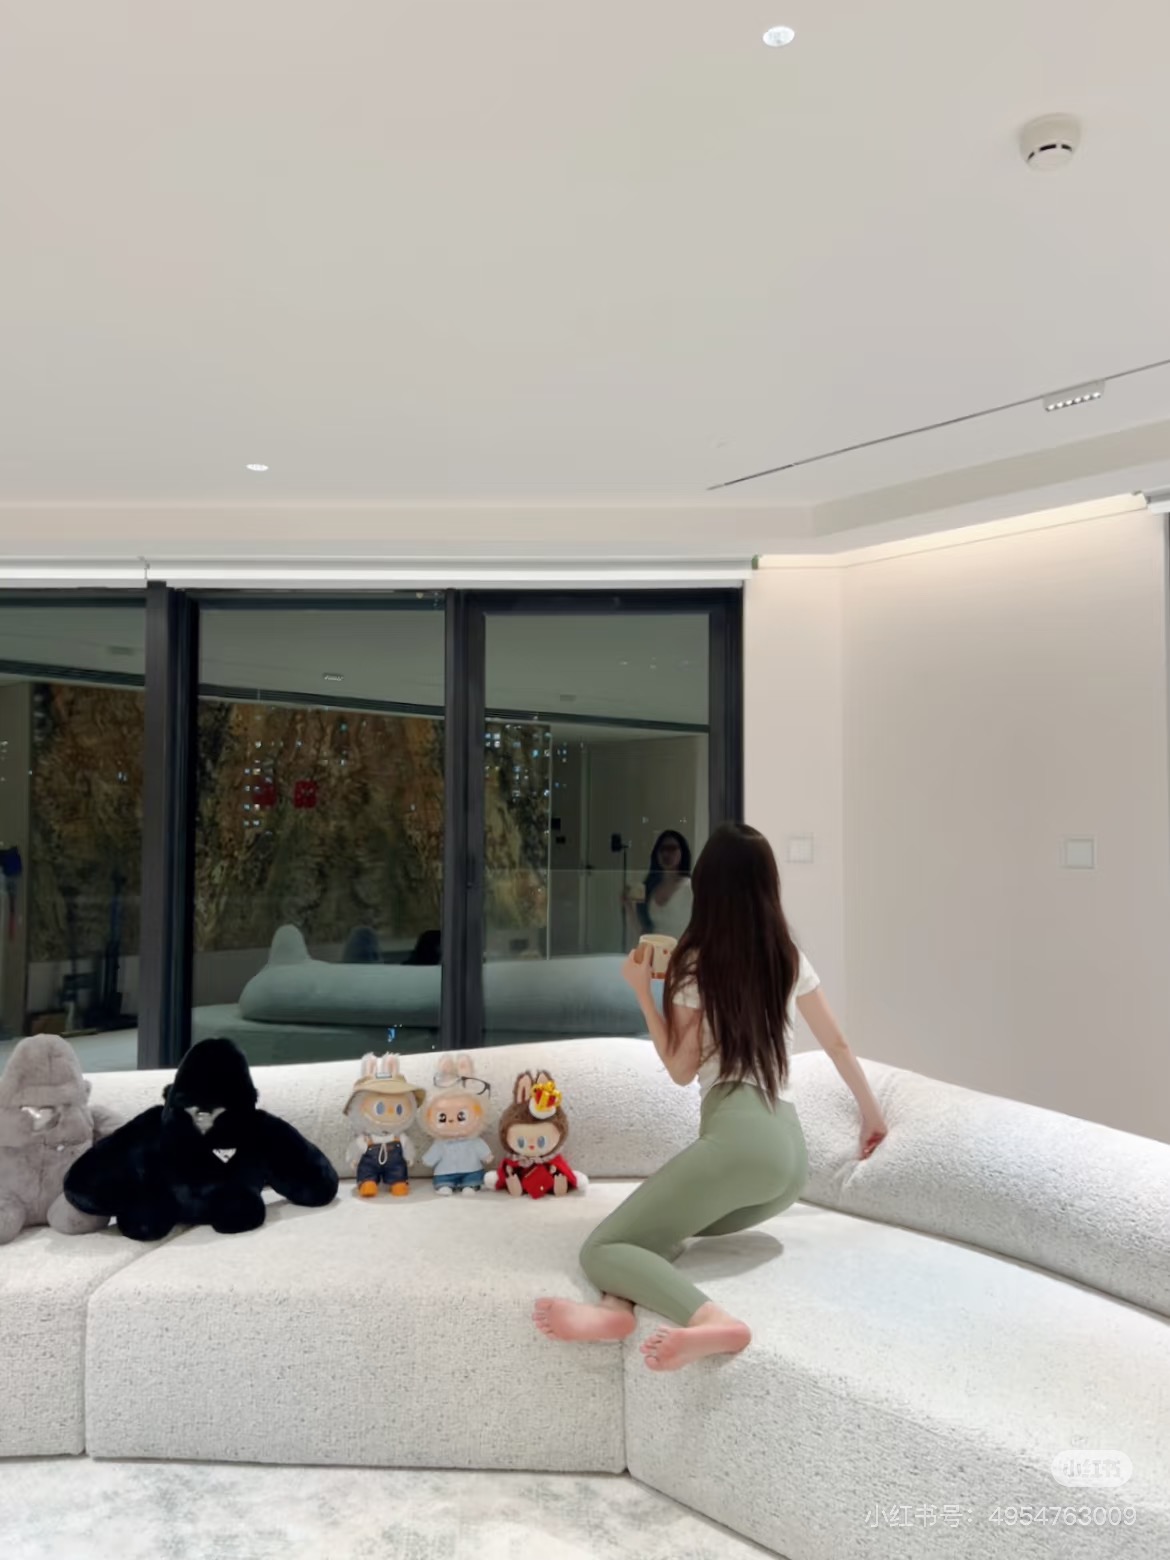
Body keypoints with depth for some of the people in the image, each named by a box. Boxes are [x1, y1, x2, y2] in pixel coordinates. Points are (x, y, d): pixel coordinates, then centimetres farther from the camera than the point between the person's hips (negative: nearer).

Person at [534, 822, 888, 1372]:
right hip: (791, 1152, 8)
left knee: (601, 1247, -6)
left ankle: (710, 1321, -33)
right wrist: (871, 1112, 40)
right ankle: (618, 1304, -17)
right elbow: (838, 1045, 26)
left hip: (737, 1137, -8)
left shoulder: (695, 966, 0)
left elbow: (682, 1070, 6)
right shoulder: (790, 959, 16)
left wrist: (642, 991, 11)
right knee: (651, 1223, 18)